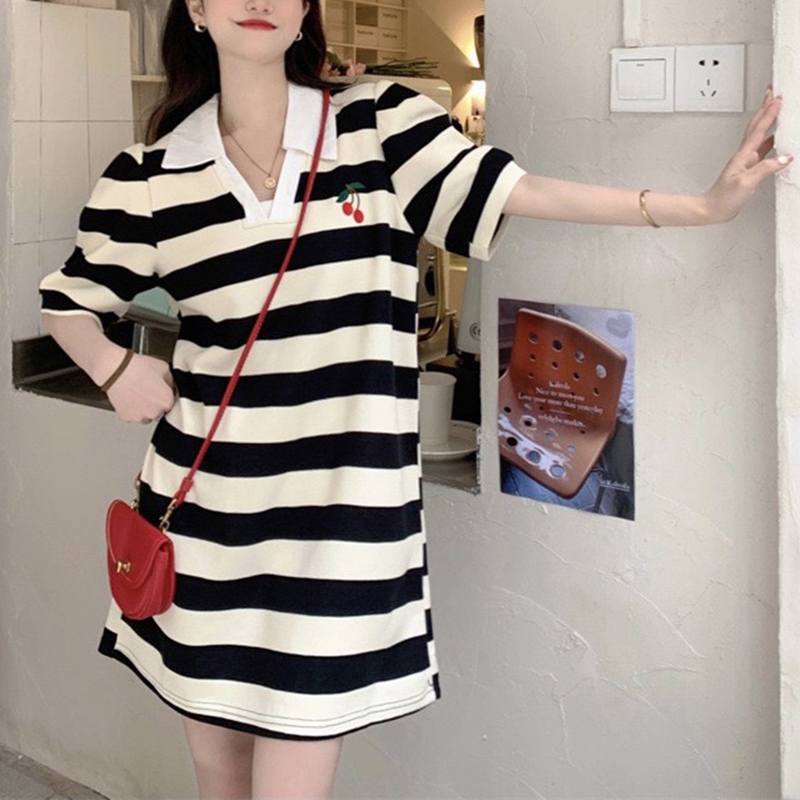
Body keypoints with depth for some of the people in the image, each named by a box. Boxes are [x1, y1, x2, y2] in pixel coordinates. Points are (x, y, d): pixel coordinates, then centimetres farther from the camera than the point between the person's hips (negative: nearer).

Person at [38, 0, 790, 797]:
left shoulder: (378, 123, 0)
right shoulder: (148, 175, 4)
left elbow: (519, 192, -6)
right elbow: (68, 300, 16)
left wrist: (705, 205, -11)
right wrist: (111, 365, -5)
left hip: (338, 513, -2)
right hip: (204, 509, 3)